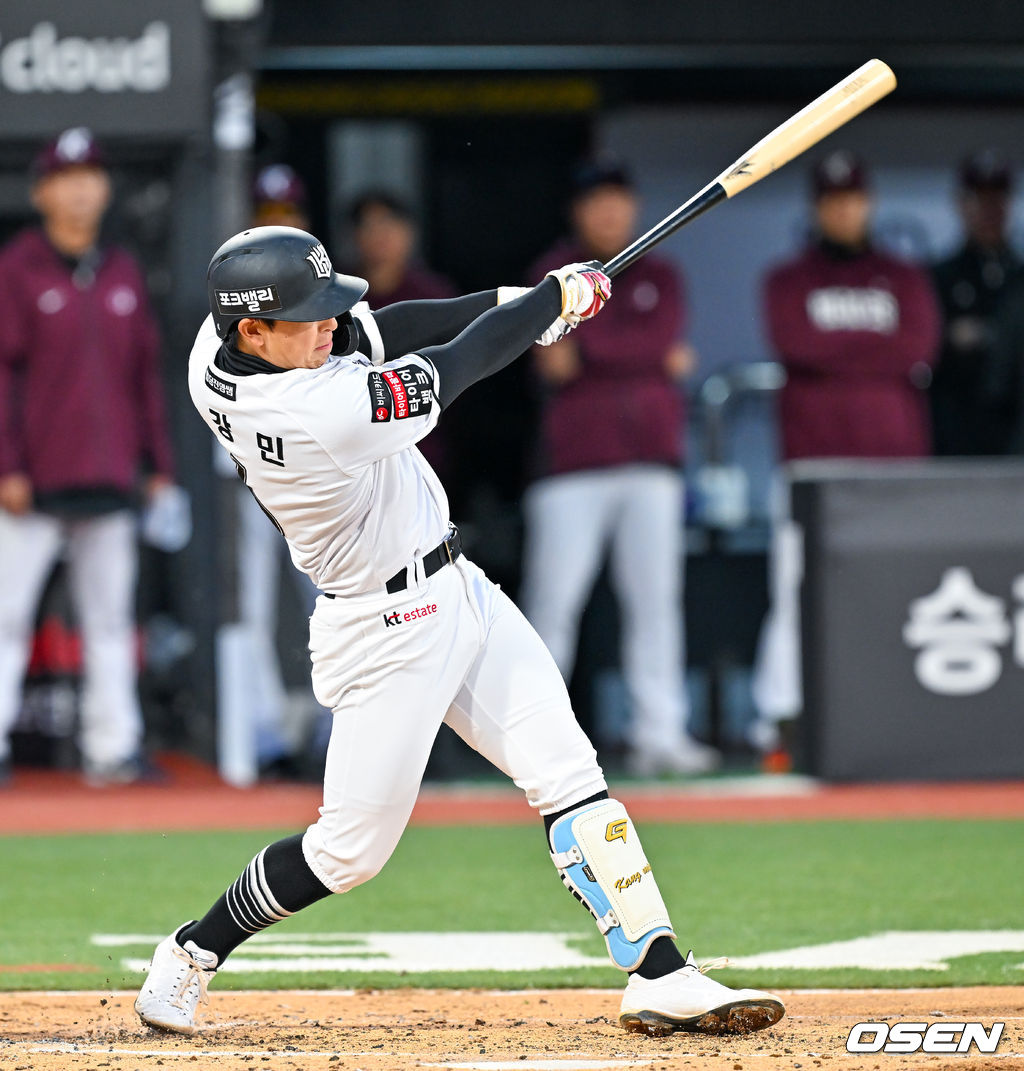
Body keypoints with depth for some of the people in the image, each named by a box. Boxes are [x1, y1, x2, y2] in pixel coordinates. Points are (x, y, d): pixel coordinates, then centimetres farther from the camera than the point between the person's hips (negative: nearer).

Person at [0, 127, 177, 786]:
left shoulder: (123, 274, 13)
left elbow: (147, 374, 16)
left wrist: (159, 465, 11)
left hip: (110, 481, 5)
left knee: (110, 617, 6)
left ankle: (112, 748, 8)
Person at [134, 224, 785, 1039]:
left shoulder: (217, 350, -9)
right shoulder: (330, 415, -32)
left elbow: (368, 330, 2)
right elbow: (456, 367, -18)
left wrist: (512, 302, -8)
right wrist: (559, 298, -3)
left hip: (456, 593, 9)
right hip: (389, 630, -9)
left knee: (570, 775, 2)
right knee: (352, 849, 3)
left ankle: (659, 976, 0)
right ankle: (191, 954, 24)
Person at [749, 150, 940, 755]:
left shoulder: (904, 280, 16)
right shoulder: (789, 282, 12)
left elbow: (918, 347, -1)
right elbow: (796, 344, -7)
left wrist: (835, 353, -3)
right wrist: (881, 354, -3)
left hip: (893, 454, 2)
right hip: (813, 454, -2)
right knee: (797, 590, -9)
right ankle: (778, 721, -10)